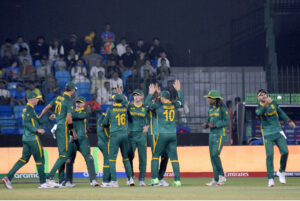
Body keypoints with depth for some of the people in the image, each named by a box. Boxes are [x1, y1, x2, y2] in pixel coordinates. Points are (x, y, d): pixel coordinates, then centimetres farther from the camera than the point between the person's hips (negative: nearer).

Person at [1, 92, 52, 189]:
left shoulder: (26, 109, 20)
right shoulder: (29, 108, -11)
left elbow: (37, 122, 24)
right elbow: (26, 123, -22)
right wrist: (37, 130, -22)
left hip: (26, 138, 10)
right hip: (33, 138, -10)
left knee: (24, 159, 8)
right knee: (40, 159, -2)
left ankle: (8, 177, -1)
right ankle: (42, 183, 1)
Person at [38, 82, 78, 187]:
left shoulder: (58, 98, 11)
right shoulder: (69, 101, -12)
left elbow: (46, 108, 16)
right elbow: (68, 118, -18)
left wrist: (39, 119, 27)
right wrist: (73, 131, -10)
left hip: (57, 127, 9)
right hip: (64, 128, -9)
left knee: (63, 154, 15)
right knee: (64, 155, -8)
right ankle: (50, 177, -16)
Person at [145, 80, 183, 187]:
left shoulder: (159, 106, -7)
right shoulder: (174, 105, 5)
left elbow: (147, 103, 4)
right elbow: (181, 100, 27)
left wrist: (151, 93, 16)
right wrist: (178, 90, 38)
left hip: (162, 134, -4)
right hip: (173, 134, 4)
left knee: (155, 155, 7)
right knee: (174, 157, 4)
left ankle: (155, 178, -2)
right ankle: (177, 180, -1)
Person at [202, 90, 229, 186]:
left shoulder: (222, 108, -8)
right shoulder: (211, 108, 15)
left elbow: (227, 122, -14)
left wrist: (215, 125, -21)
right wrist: (205, 125, 0)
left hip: (220, 134, -8)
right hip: (212, 134, 8)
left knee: (215, 155, -18)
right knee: (212, 156, 4)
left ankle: (221, 176, -5)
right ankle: (216, 179, 6)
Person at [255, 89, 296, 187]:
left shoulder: (274, 104, 10)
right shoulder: (258, 108, -3)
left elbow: (281, 112, 24)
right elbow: (260, 113, -28)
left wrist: (289, 121, 18)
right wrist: (266, 104, -44)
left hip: (278, 132, 3)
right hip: (267, 135, -3)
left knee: (285, 151, -10)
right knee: (269, 155, -12)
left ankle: (281, 172, 12)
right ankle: (270, 179, -8)